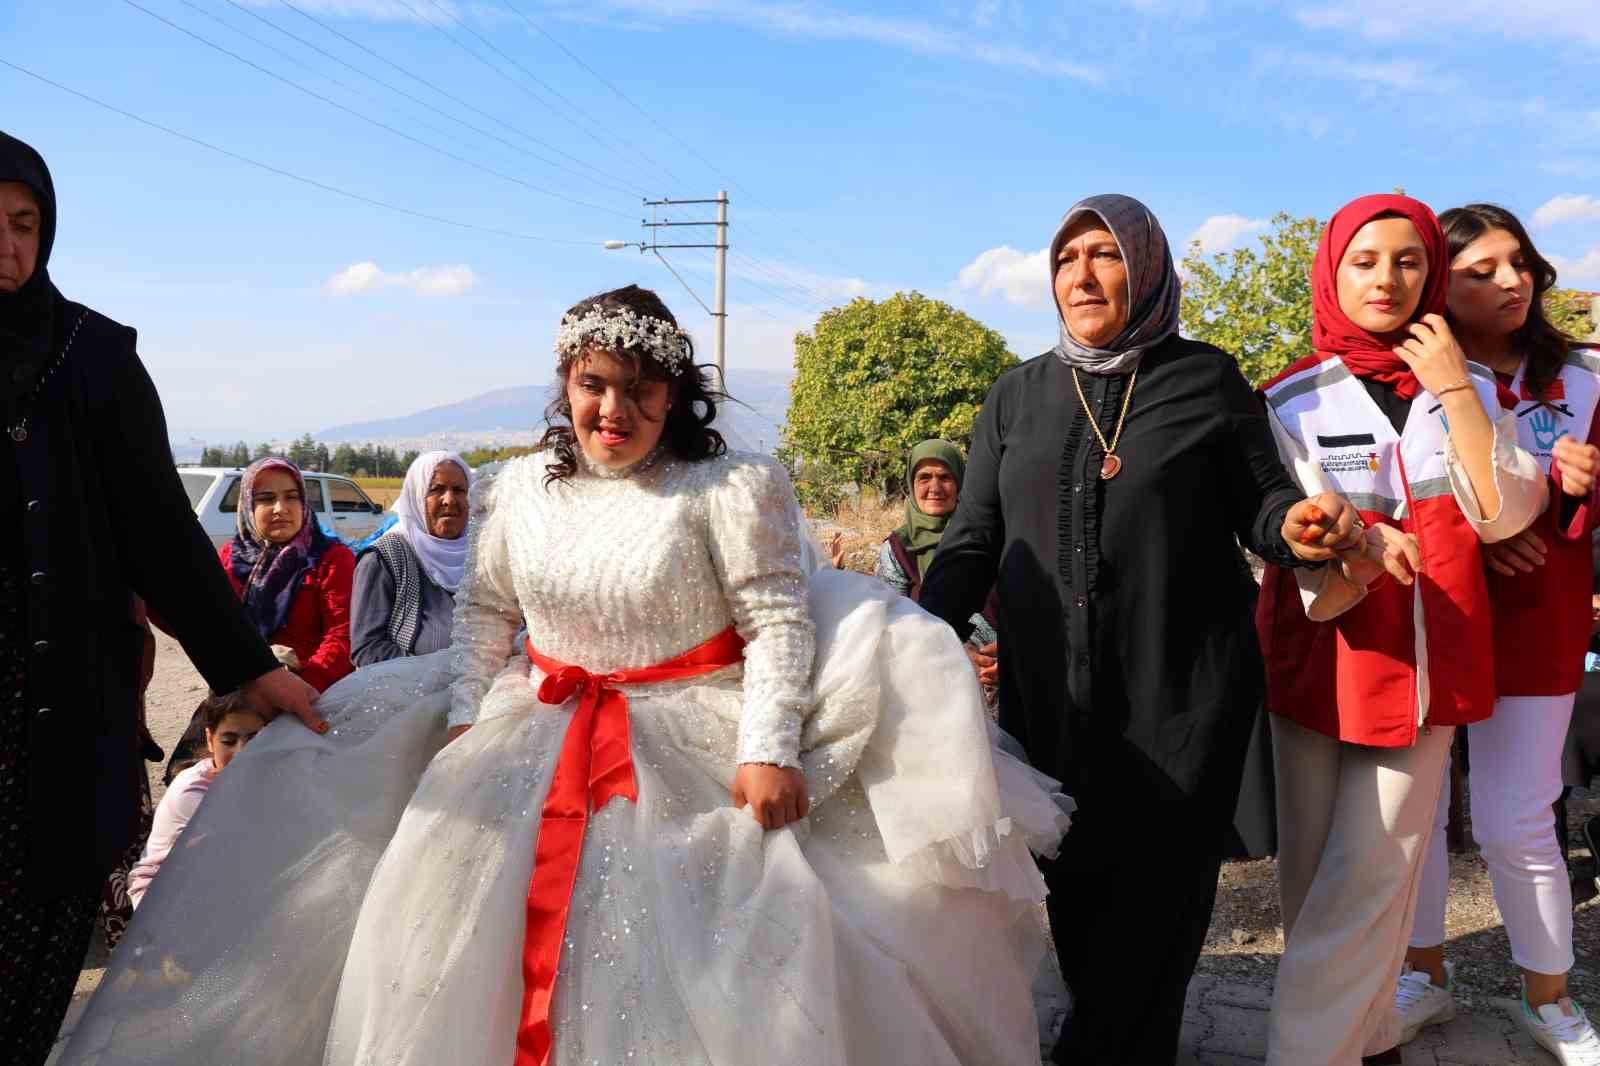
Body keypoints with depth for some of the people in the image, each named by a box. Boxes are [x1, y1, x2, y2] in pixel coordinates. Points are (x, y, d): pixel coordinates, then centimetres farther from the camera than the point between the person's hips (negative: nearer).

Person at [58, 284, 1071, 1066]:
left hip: (691, 753, -4)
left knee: (677, 949, -6)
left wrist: (769, 750, -20)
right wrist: (467, 719, 1)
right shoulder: (518, 488, 6)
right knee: (472, 917, 4)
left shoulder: (733, 486, -9)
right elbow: (482, 611, 12)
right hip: (534, 738, 5)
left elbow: (778, 620, -12)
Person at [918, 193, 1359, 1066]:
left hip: (1183, 691, -2)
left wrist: (1296, 526, -22)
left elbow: (1258, 501, 3)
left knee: (1157, 890, 3)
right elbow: (972, 542, 7)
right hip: (1051, 694, 3)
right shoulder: (1018, 395, 9)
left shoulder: (1206, 379, 2)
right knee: (1072, 880, 10)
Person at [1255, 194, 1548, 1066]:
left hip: (1425, 657, 1)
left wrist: (1452, 388, -10)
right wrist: (1355, 555, -29)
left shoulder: (1470, 385, 6)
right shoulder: (1292, 401, 0)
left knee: (1370, 875, -5)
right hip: (1320, 656, 0)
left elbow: (1502, 513, -6)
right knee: (1312, 872, 4)